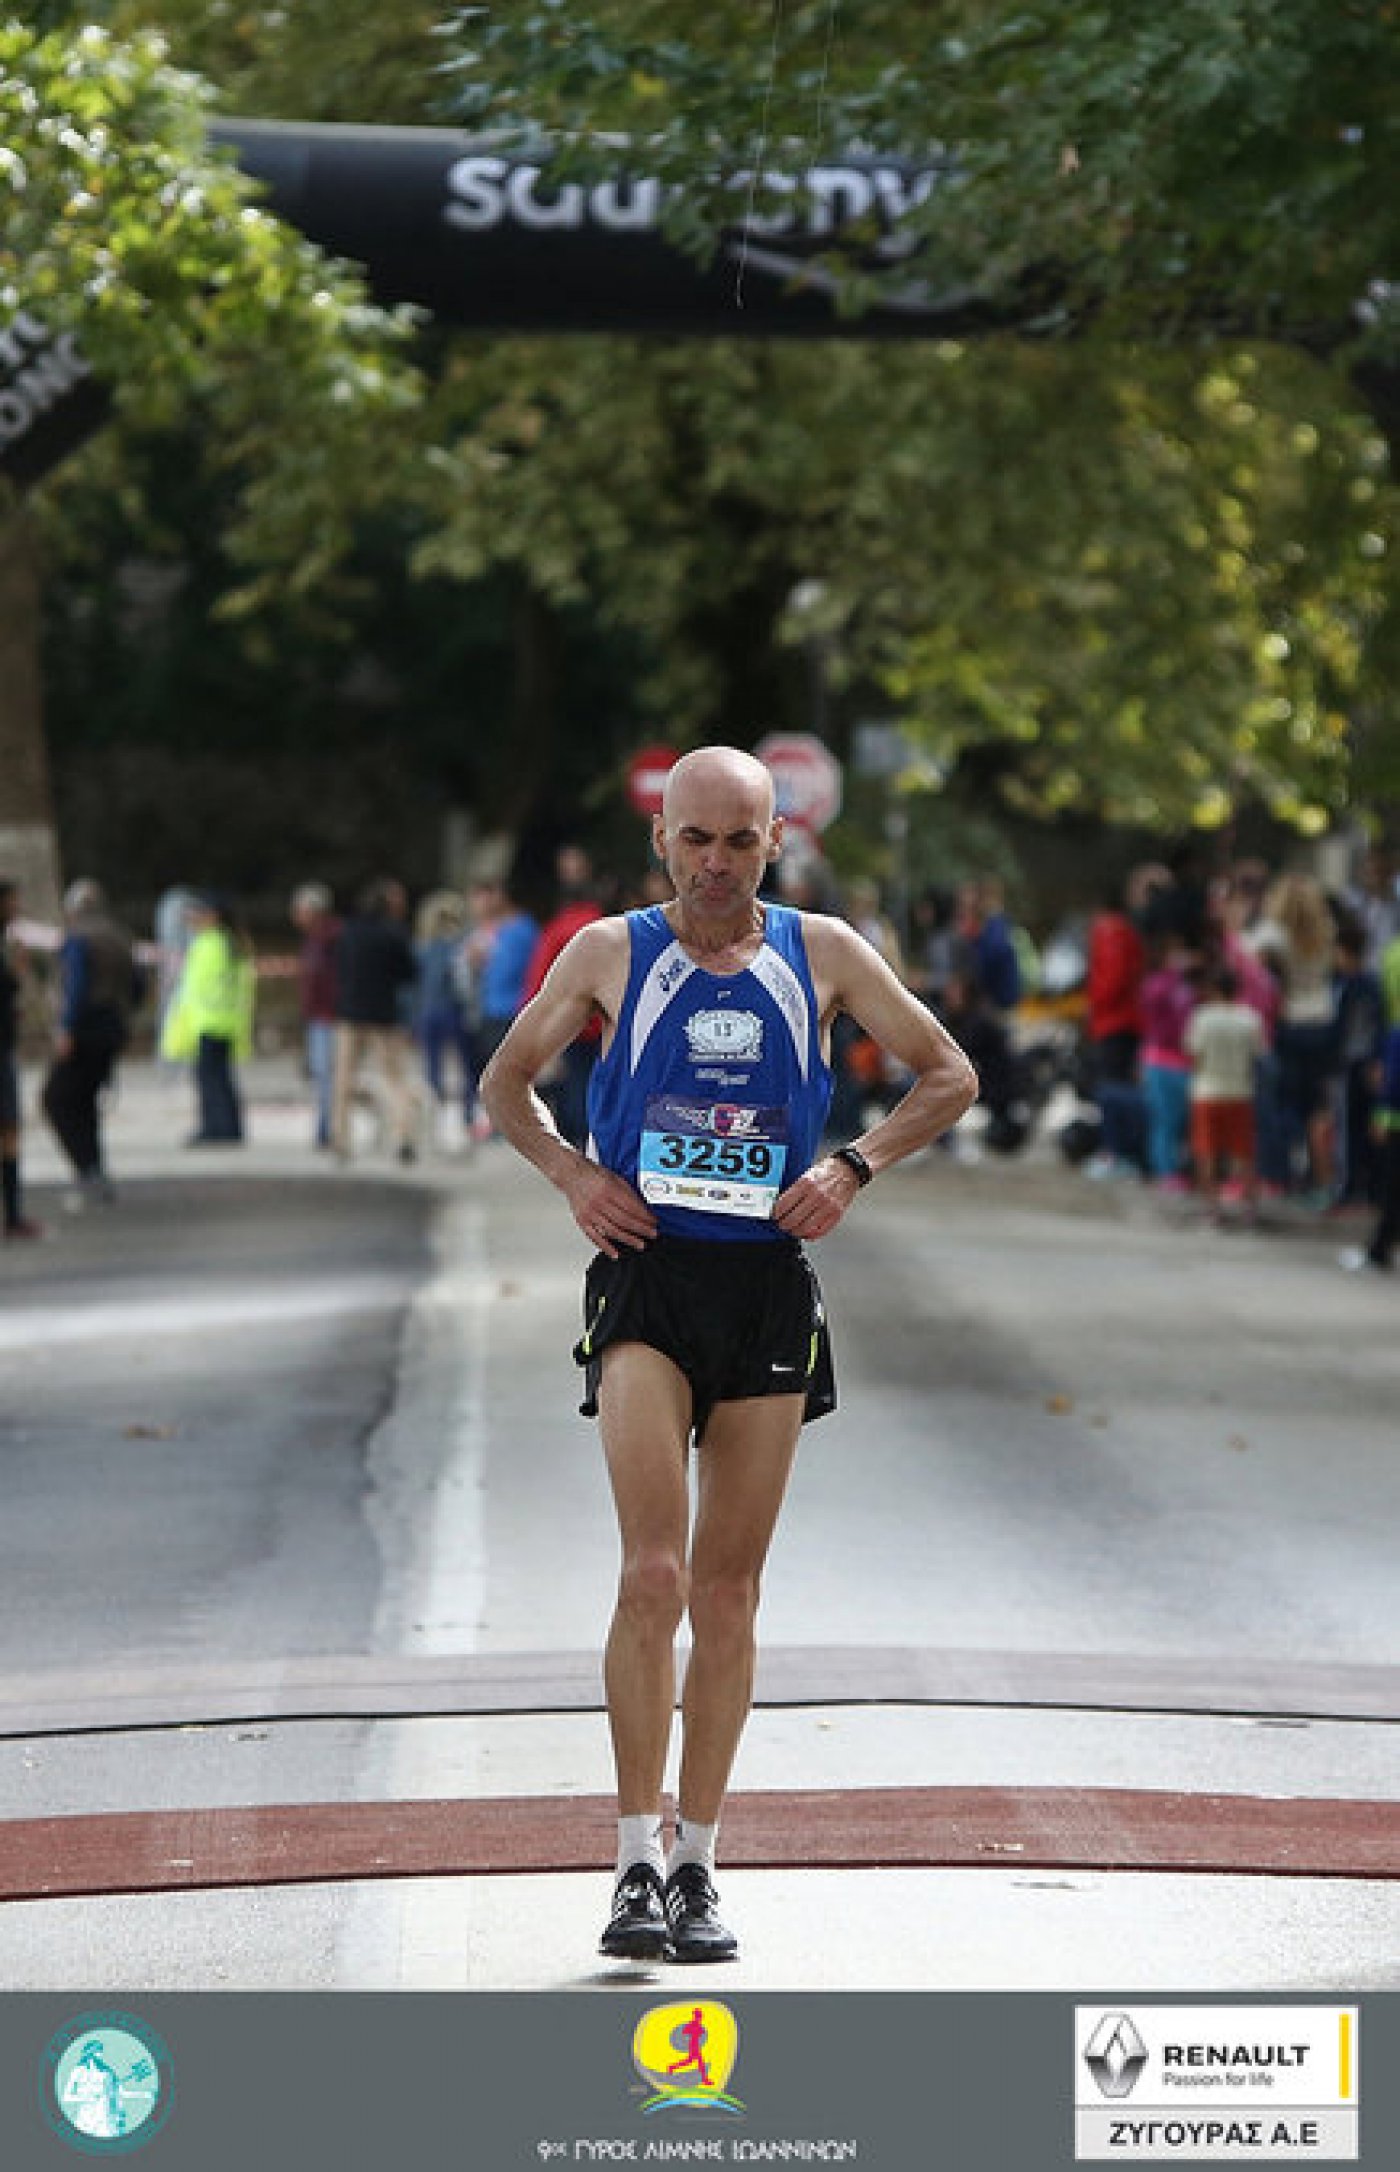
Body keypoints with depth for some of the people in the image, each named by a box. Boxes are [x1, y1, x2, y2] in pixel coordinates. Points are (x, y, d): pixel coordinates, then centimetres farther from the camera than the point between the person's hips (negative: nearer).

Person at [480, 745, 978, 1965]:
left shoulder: (822, 954, 5)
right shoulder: (611, 953, 3)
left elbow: (949, 1077, 13)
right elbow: (507, 1085, 15)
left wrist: (852, 1169, -1)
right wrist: (573, 1176, -2)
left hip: (769, 1283, 2)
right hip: (645, 1281, -2)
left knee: (728, 1590, 5)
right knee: (655, 1574, -15)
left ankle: (697, 1867, 13)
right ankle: (638, 1862, -11)